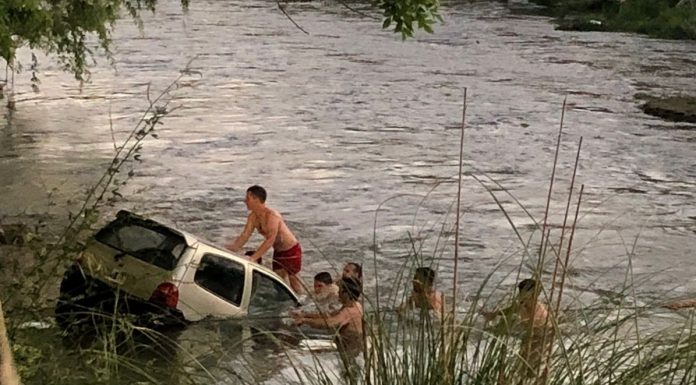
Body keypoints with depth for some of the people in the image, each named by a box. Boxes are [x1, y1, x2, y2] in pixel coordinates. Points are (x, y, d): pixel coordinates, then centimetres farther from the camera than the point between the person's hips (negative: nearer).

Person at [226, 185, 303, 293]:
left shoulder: (272, 215, -30)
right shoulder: (253, 217, -4)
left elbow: (270, 240, -40)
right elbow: (244, 237, -3)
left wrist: (253, 257, -48)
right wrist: (226, 248, -19)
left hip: (291, 250, -8)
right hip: (278, 252, 8)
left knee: (293, 279, 1)